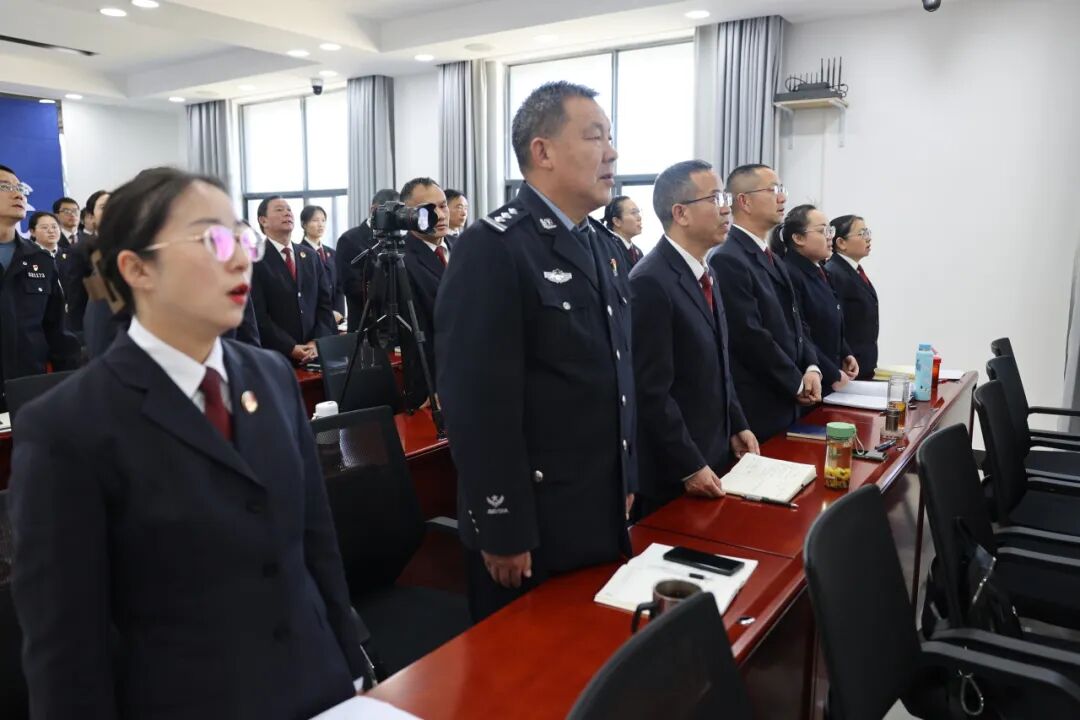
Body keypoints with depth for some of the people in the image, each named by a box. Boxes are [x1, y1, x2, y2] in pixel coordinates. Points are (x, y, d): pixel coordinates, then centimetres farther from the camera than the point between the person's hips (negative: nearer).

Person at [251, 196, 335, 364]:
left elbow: (324, 303, 9)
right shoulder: (254, 259, -6)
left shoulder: (310, 257, 12)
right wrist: (291, 348, -16)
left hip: (314, 353, 5)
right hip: (275, 355, -4)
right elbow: (258, 314, -12)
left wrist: (317, 342, -5)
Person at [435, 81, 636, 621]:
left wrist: (627, 483, 16)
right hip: (532, 521, -7)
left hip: (604, 514, 8)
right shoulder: (491, 249, -18)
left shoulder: (605, 247, 10)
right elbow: (478, 403, -21)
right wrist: (502, 529, -18)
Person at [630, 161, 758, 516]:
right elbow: (653, 391, -22)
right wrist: (690, 467, -19)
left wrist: (737, 425, 11)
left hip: (713, 456, 8)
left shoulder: (704, 274, 9)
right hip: (672, 473, -8)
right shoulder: (651, 283, -21)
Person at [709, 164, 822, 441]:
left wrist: (811, 367, -1)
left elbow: (793, 320, 16)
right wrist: (797, 384, -11)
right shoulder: (727, 260, -17)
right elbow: (750, 336, -21)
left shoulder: (768, 256, 15)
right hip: (755, 408, -9)